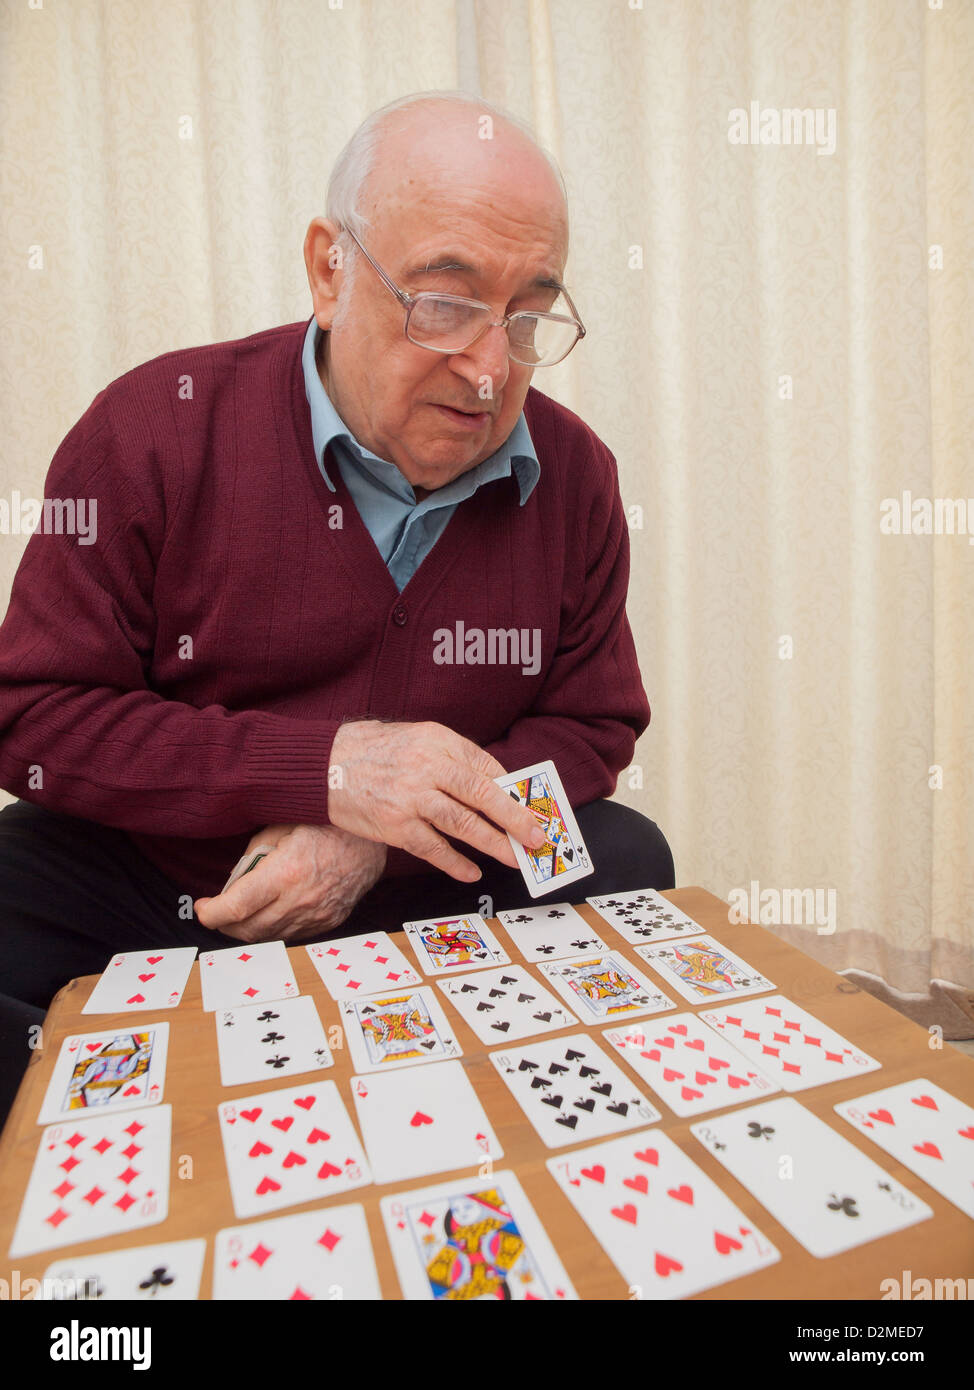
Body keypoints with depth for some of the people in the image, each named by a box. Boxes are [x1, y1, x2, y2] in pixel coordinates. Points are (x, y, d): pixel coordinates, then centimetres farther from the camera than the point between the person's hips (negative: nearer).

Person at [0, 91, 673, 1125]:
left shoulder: (573, 474, -3)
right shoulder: (155, 430, -10)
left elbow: (592, 725, 1)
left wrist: (379, 839, -16)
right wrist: (327, 770, -24)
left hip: (420, 893, 2)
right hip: (149, 877, -1)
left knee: (626, 862, -19)